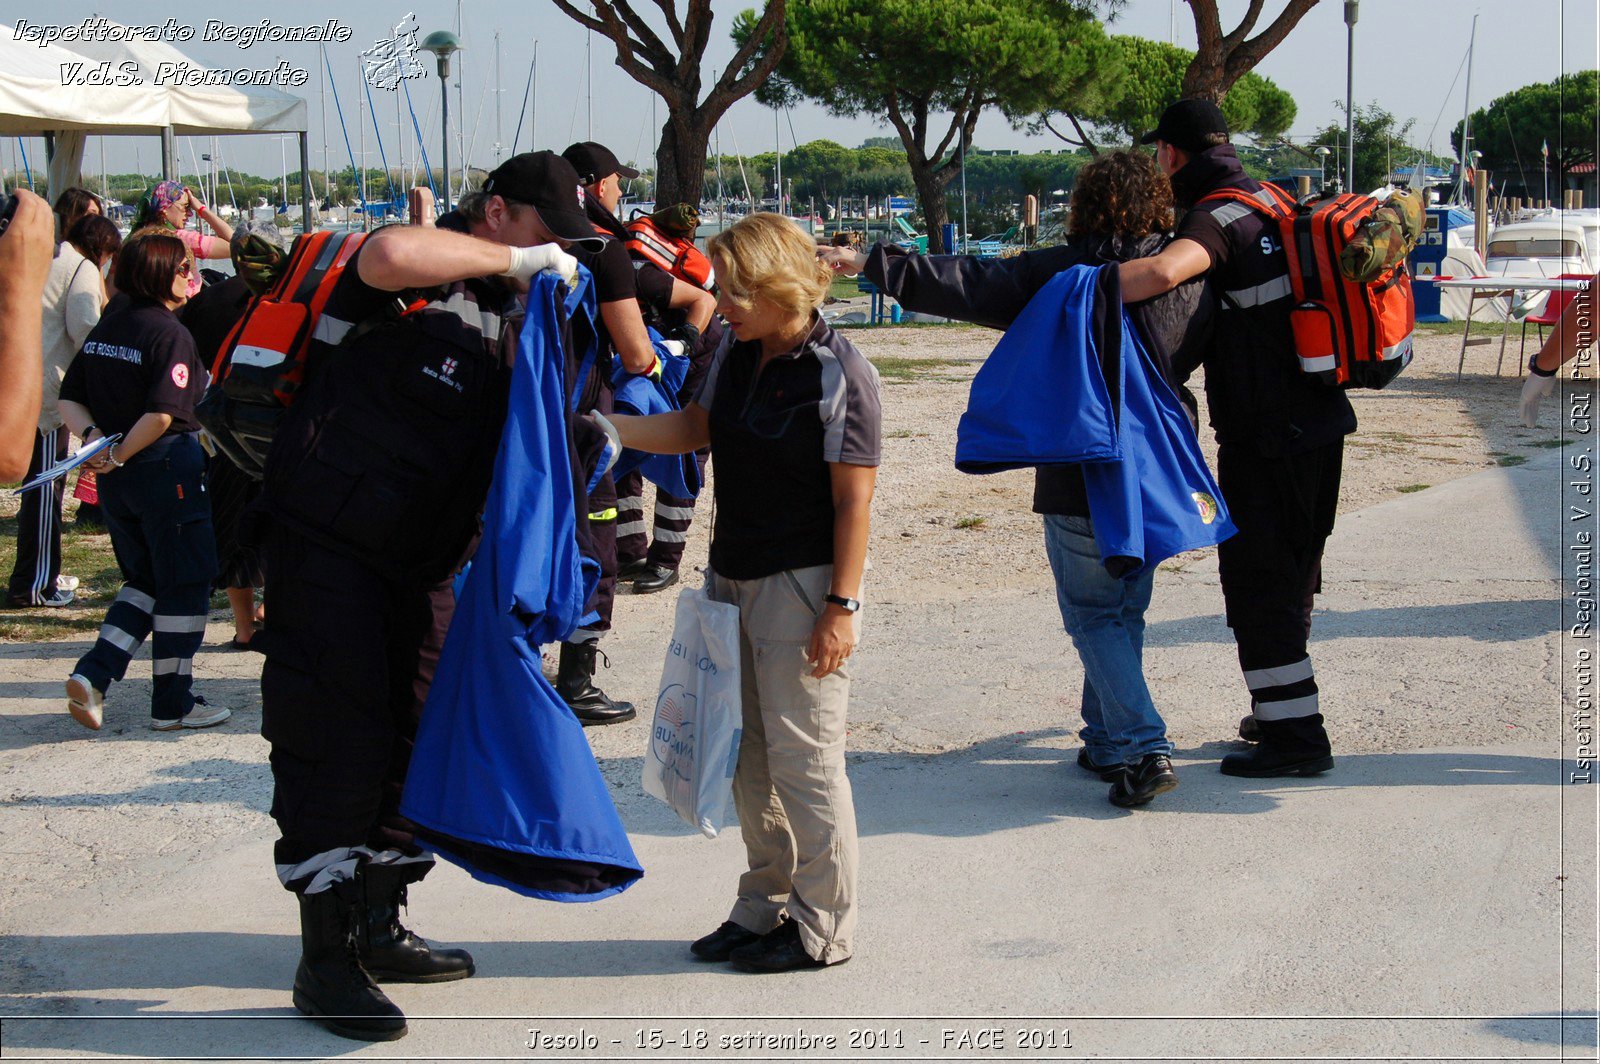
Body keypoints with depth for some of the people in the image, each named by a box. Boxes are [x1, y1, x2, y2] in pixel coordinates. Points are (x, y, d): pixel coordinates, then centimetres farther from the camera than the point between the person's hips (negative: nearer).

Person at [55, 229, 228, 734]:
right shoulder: (170, 333, -15)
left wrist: (94, 437, -7)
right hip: (168, 468, -7)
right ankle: (173, 704, 11)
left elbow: (68, 399, 8)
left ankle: (92, 675, 5)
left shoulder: (105, 327, 8)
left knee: (144, 581, 20)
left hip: (117, 480, 7)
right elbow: (162, 413, -25)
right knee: (184, 584, 6)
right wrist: (118, 456, -15)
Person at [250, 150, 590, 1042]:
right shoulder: (425, 279, -14)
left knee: (420, 737, 13)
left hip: (424, 562, 9)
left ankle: (379, 930, 27)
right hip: (329, 546, -9)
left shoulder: (518, 313, 11)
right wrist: (516, 261, -27)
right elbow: (390, 254, -39)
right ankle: (325, 960, -1)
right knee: (341, 742, -8)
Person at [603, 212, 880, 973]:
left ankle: (823, 927, 11)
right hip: (735, 579, 8)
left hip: (802, 586, -8)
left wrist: (841, 607, -17)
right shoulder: (735, 357, 6)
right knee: (747, 755, 14)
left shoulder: (837, 374, -15)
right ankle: (765, 907, 27)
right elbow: (693, 429, 20)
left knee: (803, 758, -2)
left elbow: (853, 499, -15)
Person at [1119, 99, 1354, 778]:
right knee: (1288, 575, 19)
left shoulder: (1216, 219, -17)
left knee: (1259, 582, -3)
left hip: (1266, 439, -9)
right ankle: (1281, 710, 31)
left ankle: (1294, 735, -2)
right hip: (1315, 423, 9)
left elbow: (1163, 271, -39)